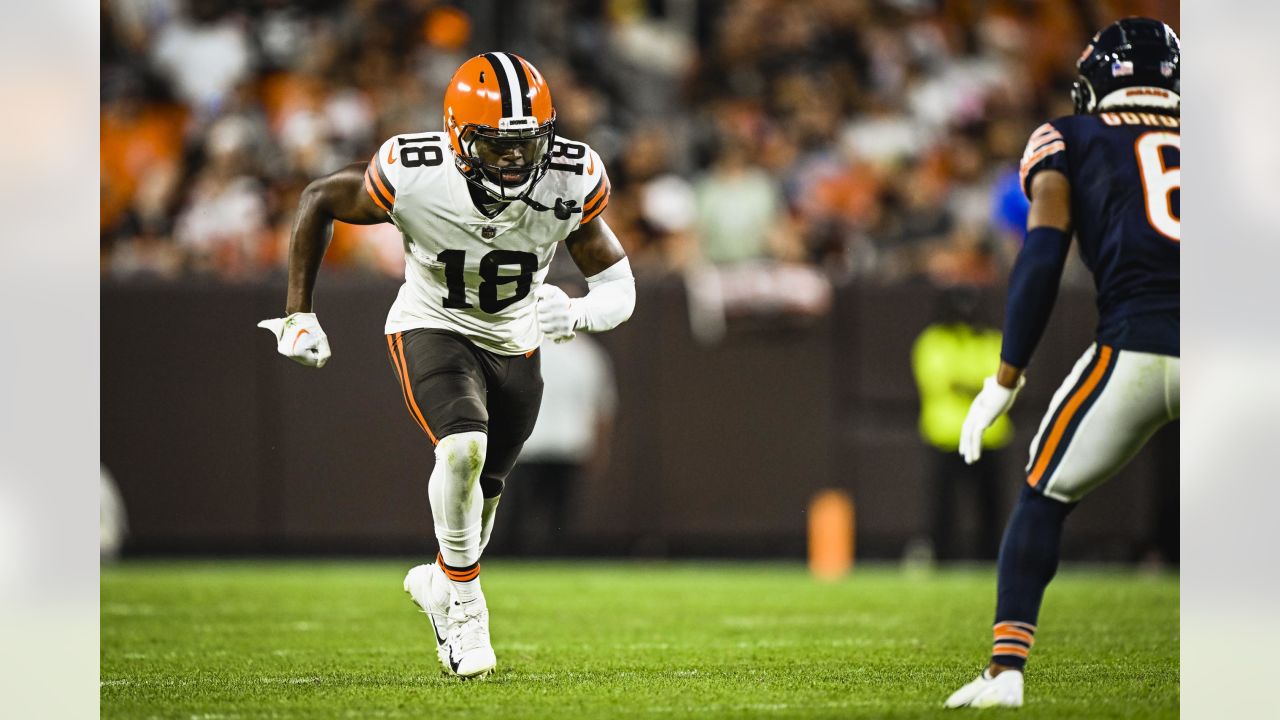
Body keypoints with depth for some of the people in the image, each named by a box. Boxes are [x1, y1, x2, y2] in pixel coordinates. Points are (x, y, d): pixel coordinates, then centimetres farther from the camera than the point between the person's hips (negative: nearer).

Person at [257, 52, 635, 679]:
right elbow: (319, 200, -10)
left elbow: (618, 287, -15)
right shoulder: (414, 178, -30)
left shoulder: (571, 182, -25)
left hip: (514, 344, 3)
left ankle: (439, 582, 50)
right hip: (431, 329, -3)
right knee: (464, 447, -30)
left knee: (480, 493, 17)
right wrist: (298, 314, -10)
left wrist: (576, 314, -38)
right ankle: (464, 603, -10)